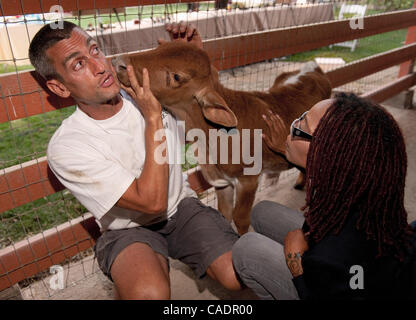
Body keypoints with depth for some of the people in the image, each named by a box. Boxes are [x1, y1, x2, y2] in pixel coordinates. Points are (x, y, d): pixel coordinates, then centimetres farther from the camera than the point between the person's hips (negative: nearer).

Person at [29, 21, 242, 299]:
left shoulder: (152, 90, -7)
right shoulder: (65, 147, -20)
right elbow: (152, 201, -25)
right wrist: (154, 119, -24)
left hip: (182, 207, 4)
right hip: (129, 229, -3)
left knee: (240, 275, -19)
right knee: (150, 293, -35)